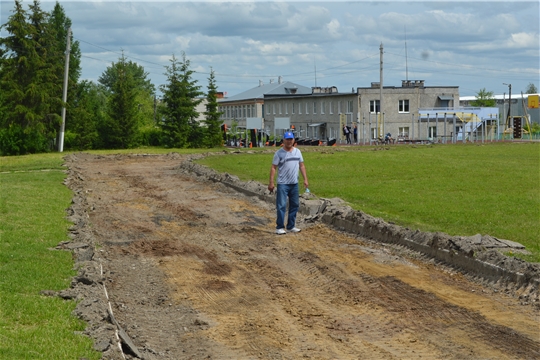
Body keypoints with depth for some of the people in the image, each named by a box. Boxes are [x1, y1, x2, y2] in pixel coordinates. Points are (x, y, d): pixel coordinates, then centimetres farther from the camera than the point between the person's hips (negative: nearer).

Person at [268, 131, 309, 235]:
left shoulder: (297, 151, 9)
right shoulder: (279, 153, -6)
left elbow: (301, 166, 14)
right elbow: (273, 168, -7)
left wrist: (305, 179, 8)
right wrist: (271, 182, -13)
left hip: (294, 183, 6)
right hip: (283, 183, -6)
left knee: (295, 205, 11)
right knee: (281, 206, -8)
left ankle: (291, 226, 20)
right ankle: (280, 227, -3)